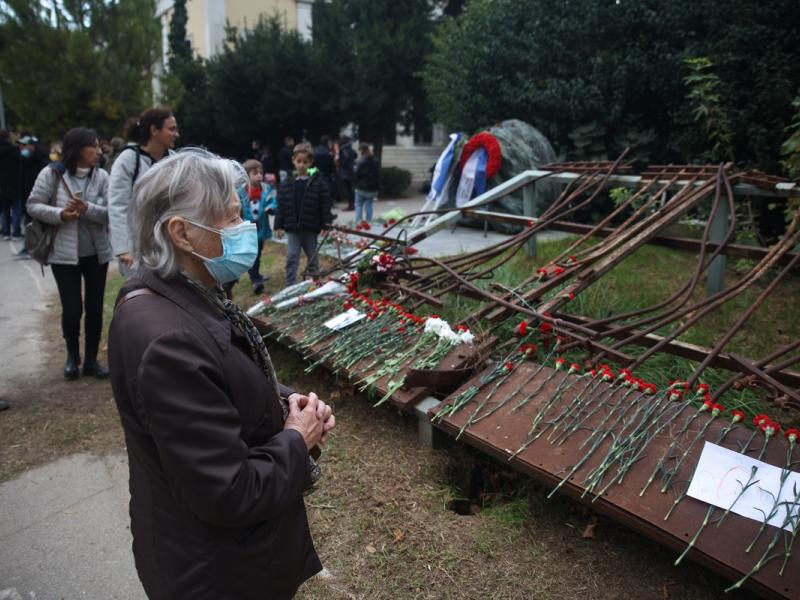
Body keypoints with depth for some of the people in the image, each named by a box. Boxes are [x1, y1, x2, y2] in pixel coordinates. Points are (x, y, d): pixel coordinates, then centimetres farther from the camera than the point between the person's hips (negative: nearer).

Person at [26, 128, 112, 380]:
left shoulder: (101, 176, -2)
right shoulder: (52, 174, -6)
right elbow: (33, 205, -4)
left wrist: (88, 209, -24)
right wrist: (60, 215, -19)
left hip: (96, 254, 2)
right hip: (64, 254, -2)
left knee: (95, 309, 7)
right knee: (71, 310, -2)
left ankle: (91, 359, 24)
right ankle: (72, 356, 25)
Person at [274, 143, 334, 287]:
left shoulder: (318, 182, -5)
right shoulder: (286, 183, 2)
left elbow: (325, 205, -6)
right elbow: (281, 206, 3)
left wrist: (326, 225, -10)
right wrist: (278, 226, 0)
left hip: (311, 228, -1)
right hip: (292, 228, 1)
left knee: (312, 258, 14)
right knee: (292, 257, -1)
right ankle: (290, 286, 4)